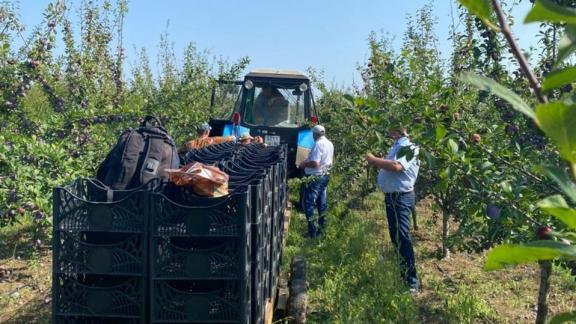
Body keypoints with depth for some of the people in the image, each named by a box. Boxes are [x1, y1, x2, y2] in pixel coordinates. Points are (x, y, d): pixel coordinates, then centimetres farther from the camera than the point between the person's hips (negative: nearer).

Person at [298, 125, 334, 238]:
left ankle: (312, 231, -2)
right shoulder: (330, 144, 8)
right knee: (322, 202, 18)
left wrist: (304, 164, -9)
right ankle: (322, 227, 27)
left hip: (315, 177, -9)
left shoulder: (318, 144, -21)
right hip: (325, 175, 9)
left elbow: (315, 163, -27)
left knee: (309, 203, -2)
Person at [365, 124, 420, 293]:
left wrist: (374, 159, -18)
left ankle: (411, 282, -3)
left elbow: (397, 166, -29)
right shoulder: (398, 145, 14)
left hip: (400, 197, -10)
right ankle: (403, 273, 34)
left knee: (401, 237, -9)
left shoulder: (408, 146, -15)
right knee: (395, 236, 19)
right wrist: (376, 162, 6)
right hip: (392, 196, 10)